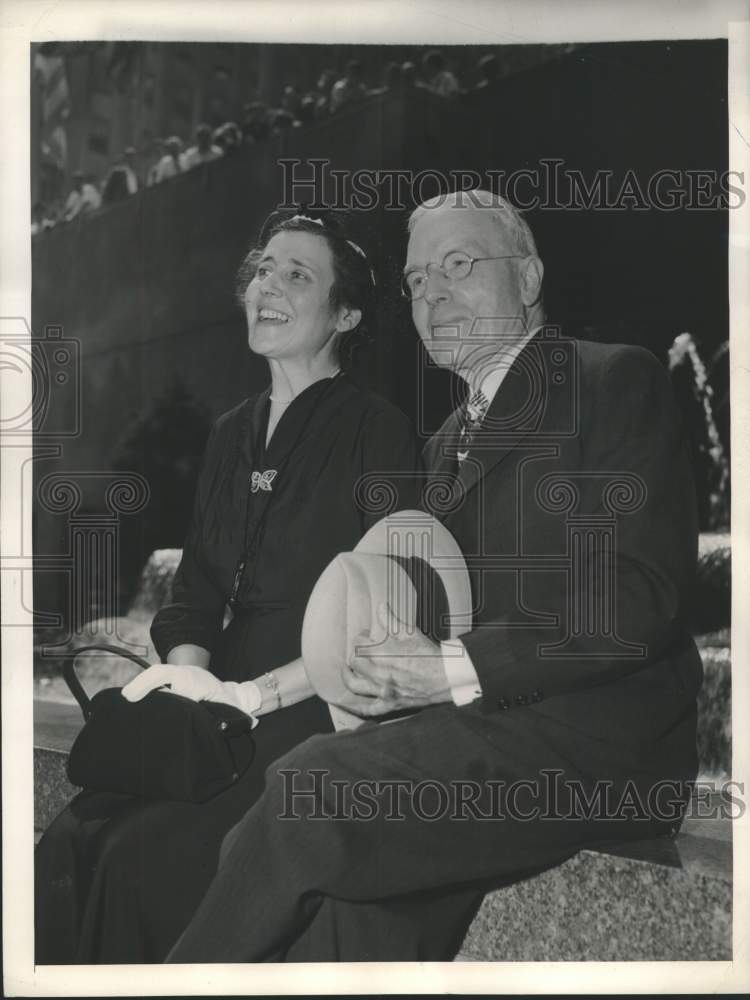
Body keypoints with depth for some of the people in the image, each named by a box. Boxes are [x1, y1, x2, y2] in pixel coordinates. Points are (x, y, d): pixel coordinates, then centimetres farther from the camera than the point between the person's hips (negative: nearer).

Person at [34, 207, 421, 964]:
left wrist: (249, 695, -17)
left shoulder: (376, 431, -4)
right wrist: (189, 679, -6)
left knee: (146, 857, -25)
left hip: (323, 711, -5)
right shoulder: (231, 434, 16)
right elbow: (196, 589, 14)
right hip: (225, 712, 5)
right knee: (65, 849, -17)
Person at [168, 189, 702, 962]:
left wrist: (456, 668, -16)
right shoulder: (448, 441, 23)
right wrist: (390, 673, -3)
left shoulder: (618, 380, 0)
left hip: (598, 732, -6)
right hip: (488, 725, 6)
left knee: (313, 788, -22)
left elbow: (639, 596, -11)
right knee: (355, 885, -22)